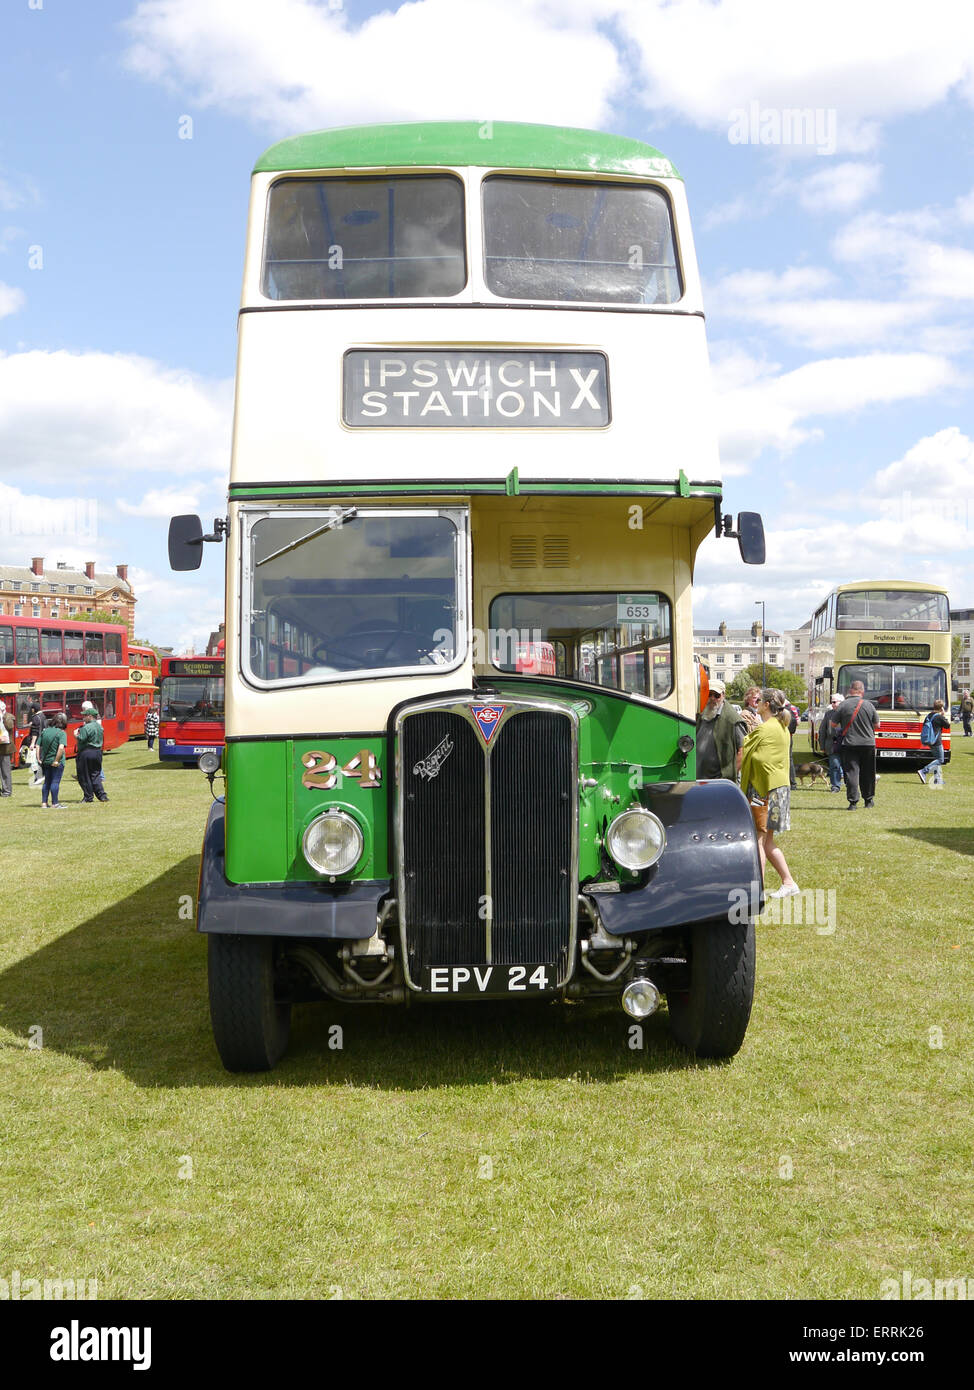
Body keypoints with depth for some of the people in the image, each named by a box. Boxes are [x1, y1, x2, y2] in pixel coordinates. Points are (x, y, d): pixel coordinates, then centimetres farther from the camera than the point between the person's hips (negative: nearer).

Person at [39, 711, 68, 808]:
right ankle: (55, 803, 3)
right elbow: (61, 748, -24)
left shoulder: (44, 731, 6)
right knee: (55, 782, 1)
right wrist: (57, 760, -19)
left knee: (47, 782, 16)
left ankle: (44, 802, 17)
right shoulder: (61, 733, -12)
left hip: (45, 761, 6)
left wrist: (39, 759, 7)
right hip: (56, 763, -6)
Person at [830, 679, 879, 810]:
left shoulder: (843, 705, -7)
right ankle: (869, 799, 25)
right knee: (867, 773, 14)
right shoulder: (869, 705, -3)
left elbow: (833, 724, -2)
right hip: (868, 744, 2)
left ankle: (853, 802, -7)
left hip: (849, 744, -2)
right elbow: (877, 725, 5)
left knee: (851, 772, -1)